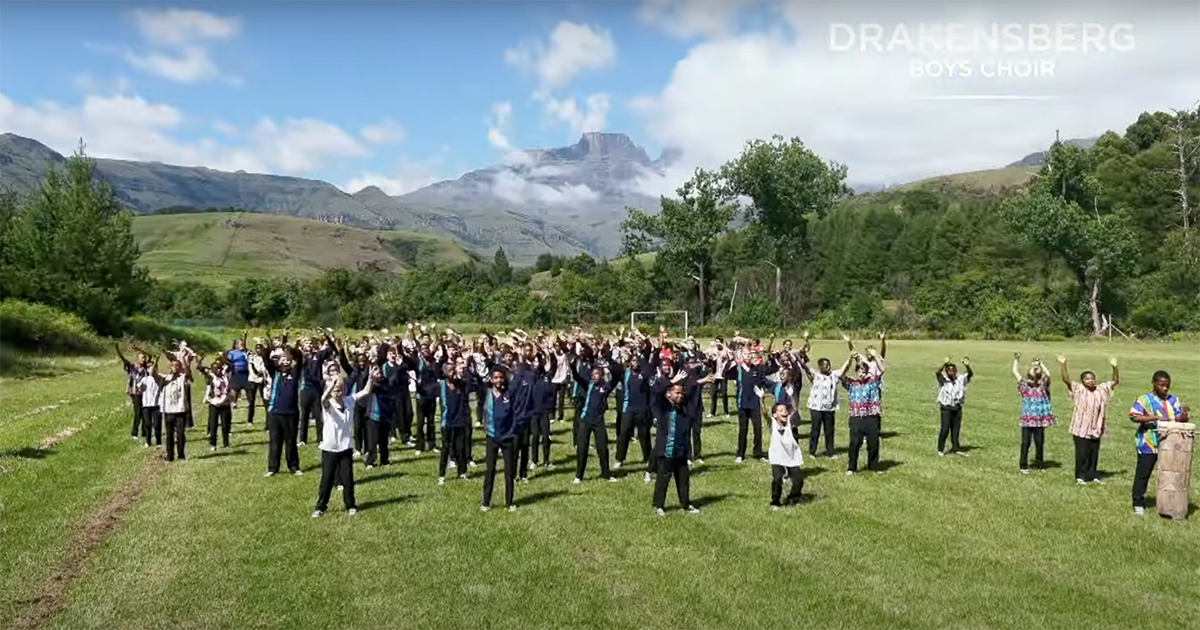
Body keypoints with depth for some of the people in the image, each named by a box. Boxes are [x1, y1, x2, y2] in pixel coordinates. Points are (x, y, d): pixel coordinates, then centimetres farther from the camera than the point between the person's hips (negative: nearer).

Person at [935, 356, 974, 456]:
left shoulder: (961, 379, 3)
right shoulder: (943, 380, -6)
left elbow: (970, 374, -9)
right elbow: (938, 373, -24)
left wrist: (967, 366, -29)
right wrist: (944, 364, -40)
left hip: (957, 407, 4)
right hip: (946, 407, -4)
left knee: (956, 428, 12)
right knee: (945, 428, -4)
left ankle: (955, 447, 25)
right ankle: (940, 448, 10)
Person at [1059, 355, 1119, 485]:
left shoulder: (1102, 389, 7)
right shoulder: (1078, 389, -7)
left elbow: (1115, 381, 10)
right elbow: (1066, 379, -18)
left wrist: (1114, 367, -4)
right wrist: (1062, 364, -30)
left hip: (1096, 429, 4)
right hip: (1081, 428, -4)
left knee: (1094, 453, 12)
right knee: (1082, 453, 0)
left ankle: (1092, 475, 23)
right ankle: (1080, 476, 9)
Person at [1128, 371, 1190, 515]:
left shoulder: (1173, 399, 10)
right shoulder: (1145, 399, -7)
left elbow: (1179, 419, 10)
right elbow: (1134, 417, -18)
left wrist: (1184, 415, -13)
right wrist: (1155, 418, -26)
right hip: (1148, 444, -5)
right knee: (1143, 474, 2)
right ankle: (1138, 504, 11)